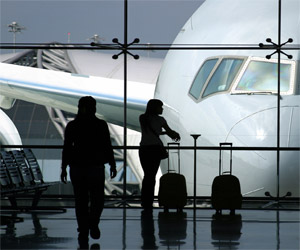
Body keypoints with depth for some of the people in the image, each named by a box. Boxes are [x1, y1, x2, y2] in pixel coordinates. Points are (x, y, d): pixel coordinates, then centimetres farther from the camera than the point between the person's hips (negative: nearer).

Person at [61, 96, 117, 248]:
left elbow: (66, 148, -1)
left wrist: (64, 168, 5)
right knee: (97, 199, 13)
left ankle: (83, 233, 6)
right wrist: (112, 165, 4)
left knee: (81, 201, 9)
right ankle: (93, 223, -8)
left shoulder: (72, 126, -1)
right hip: (96, 167, -2)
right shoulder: (101, 125, -5)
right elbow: (107, 147, -4)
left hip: (77, 167, 2)